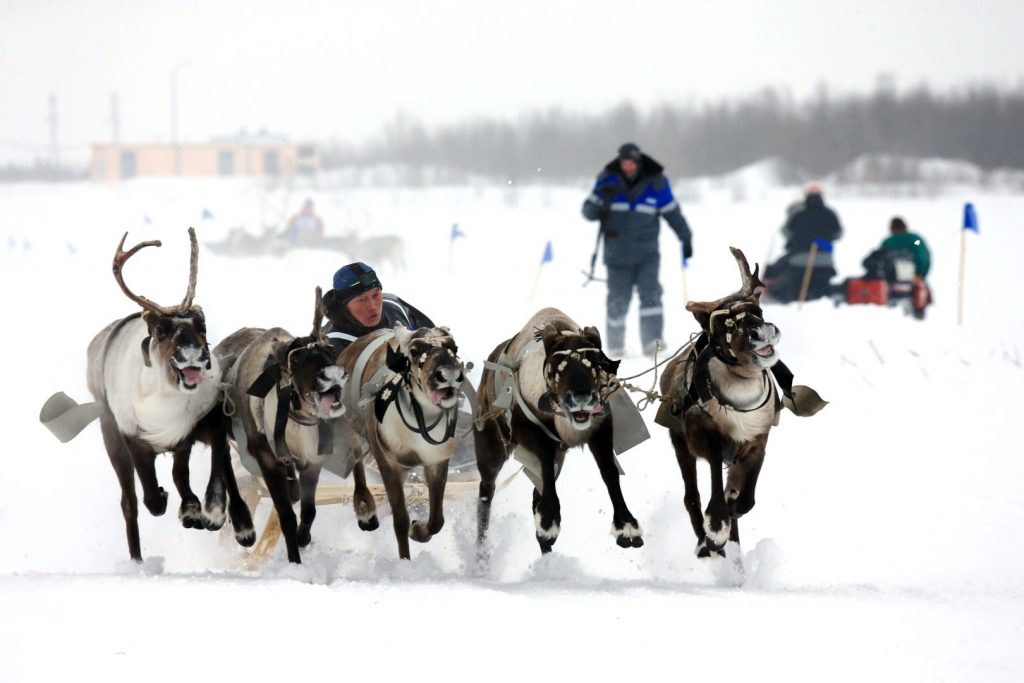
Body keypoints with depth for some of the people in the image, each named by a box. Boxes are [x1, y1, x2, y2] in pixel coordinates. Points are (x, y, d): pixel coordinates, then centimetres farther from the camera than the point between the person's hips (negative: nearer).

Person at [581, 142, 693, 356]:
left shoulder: (656, 183, -1)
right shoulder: (608, 181, 0)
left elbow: (673, 213, 7)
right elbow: (588, 211, 2)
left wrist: (686, 239, 7)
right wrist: (602, 200, -20)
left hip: (647, 254, 0)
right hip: (617, 256, 0)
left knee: (650, 294, -16)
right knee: (617, 301, 1)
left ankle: (652, 342, -18)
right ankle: (615, 345, 16)